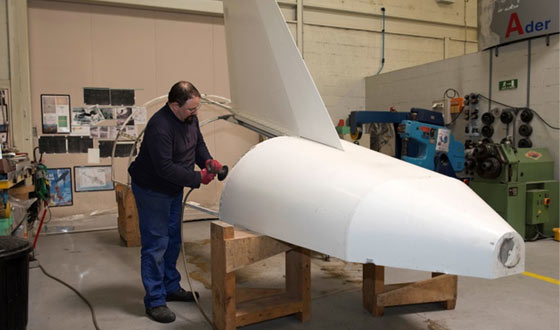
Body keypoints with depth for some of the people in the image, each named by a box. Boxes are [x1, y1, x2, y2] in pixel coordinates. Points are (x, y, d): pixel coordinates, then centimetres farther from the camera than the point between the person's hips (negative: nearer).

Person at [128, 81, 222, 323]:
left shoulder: (190, 118, -3)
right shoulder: (159, 127, -30)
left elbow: (198, 143, 12)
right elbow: (165, 168, -31)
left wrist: (207, 160, -8)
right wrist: (198, 178, -26)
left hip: (173, 189, 9)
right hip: (151, 191, -9)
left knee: (173, 240, 17)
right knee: (156, 244, -4)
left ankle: (171, 288, 32)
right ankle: (155, 301, 8)